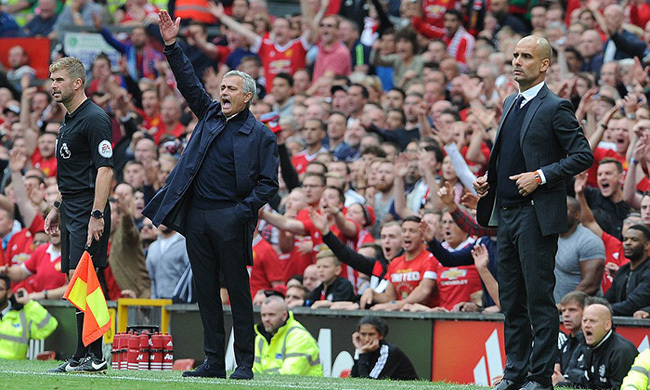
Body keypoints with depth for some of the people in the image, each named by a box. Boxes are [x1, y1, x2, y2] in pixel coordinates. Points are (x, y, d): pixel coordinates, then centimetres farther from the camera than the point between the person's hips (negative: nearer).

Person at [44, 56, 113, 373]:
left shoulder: (94, 119, -12)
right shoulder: (68, 121, 18)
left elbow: (105, 169, -18)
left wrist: (97, 215, -23)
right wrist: (57, 207, 25)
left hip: (88, 214, -10)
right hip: (71, 213, 10)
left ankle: (91, 356, -13)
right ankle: (87, 357, 9)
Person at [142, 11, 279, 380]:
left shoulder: (261, 135, 0)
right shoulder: (210, 114, 15)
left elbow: (268, 183, -4)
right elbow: (188, 82, 12)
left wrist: (242, 211, -16)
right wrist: (172, 45, 3)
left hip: (229, 221, -5)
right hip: (196, 217, 5)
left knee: (238, 291, -2)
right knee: (206, 291, 7)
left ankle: (244, 363, 2)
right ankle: (214, 361, 12)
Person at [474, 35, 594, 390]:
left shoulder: (555, 108, -9)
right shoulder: (511, 104, 16)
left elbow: (584, 155, -12)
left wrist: (541, 176, -18)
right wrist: (489, 177, 10)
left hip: (536, 215, -8)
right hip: (506, 214, 8)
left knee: (539, 298, -5)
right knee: (511, 299, 11)